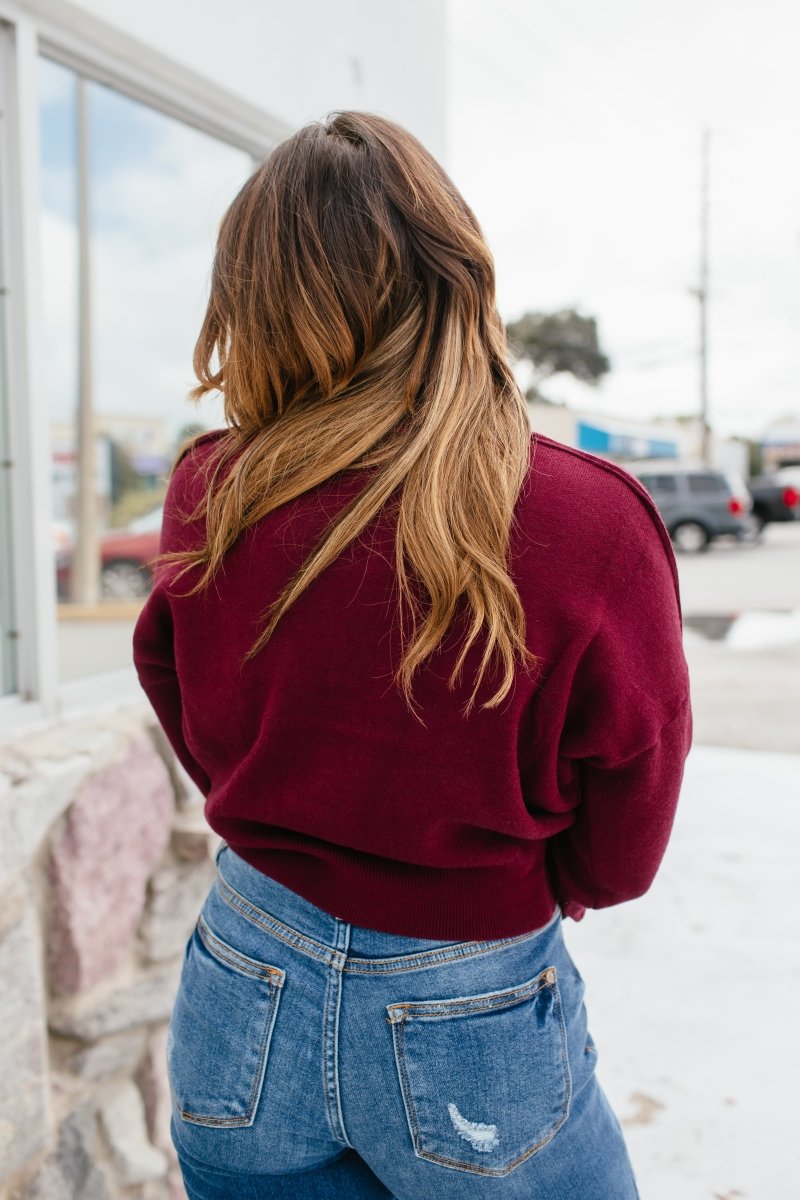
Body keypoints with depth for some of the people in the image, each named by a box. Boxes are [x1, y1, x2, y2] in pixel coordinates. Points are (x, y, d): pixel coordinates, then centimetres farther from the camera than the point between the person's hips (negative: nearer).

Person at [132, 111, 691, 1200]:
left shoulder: (208, 498, -14)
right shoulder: (596, 525, -21)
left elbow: (205, 747, 3)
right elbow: (618, 860, -8)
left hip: (245, 1007, 2)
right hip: (475, 1029, -1)